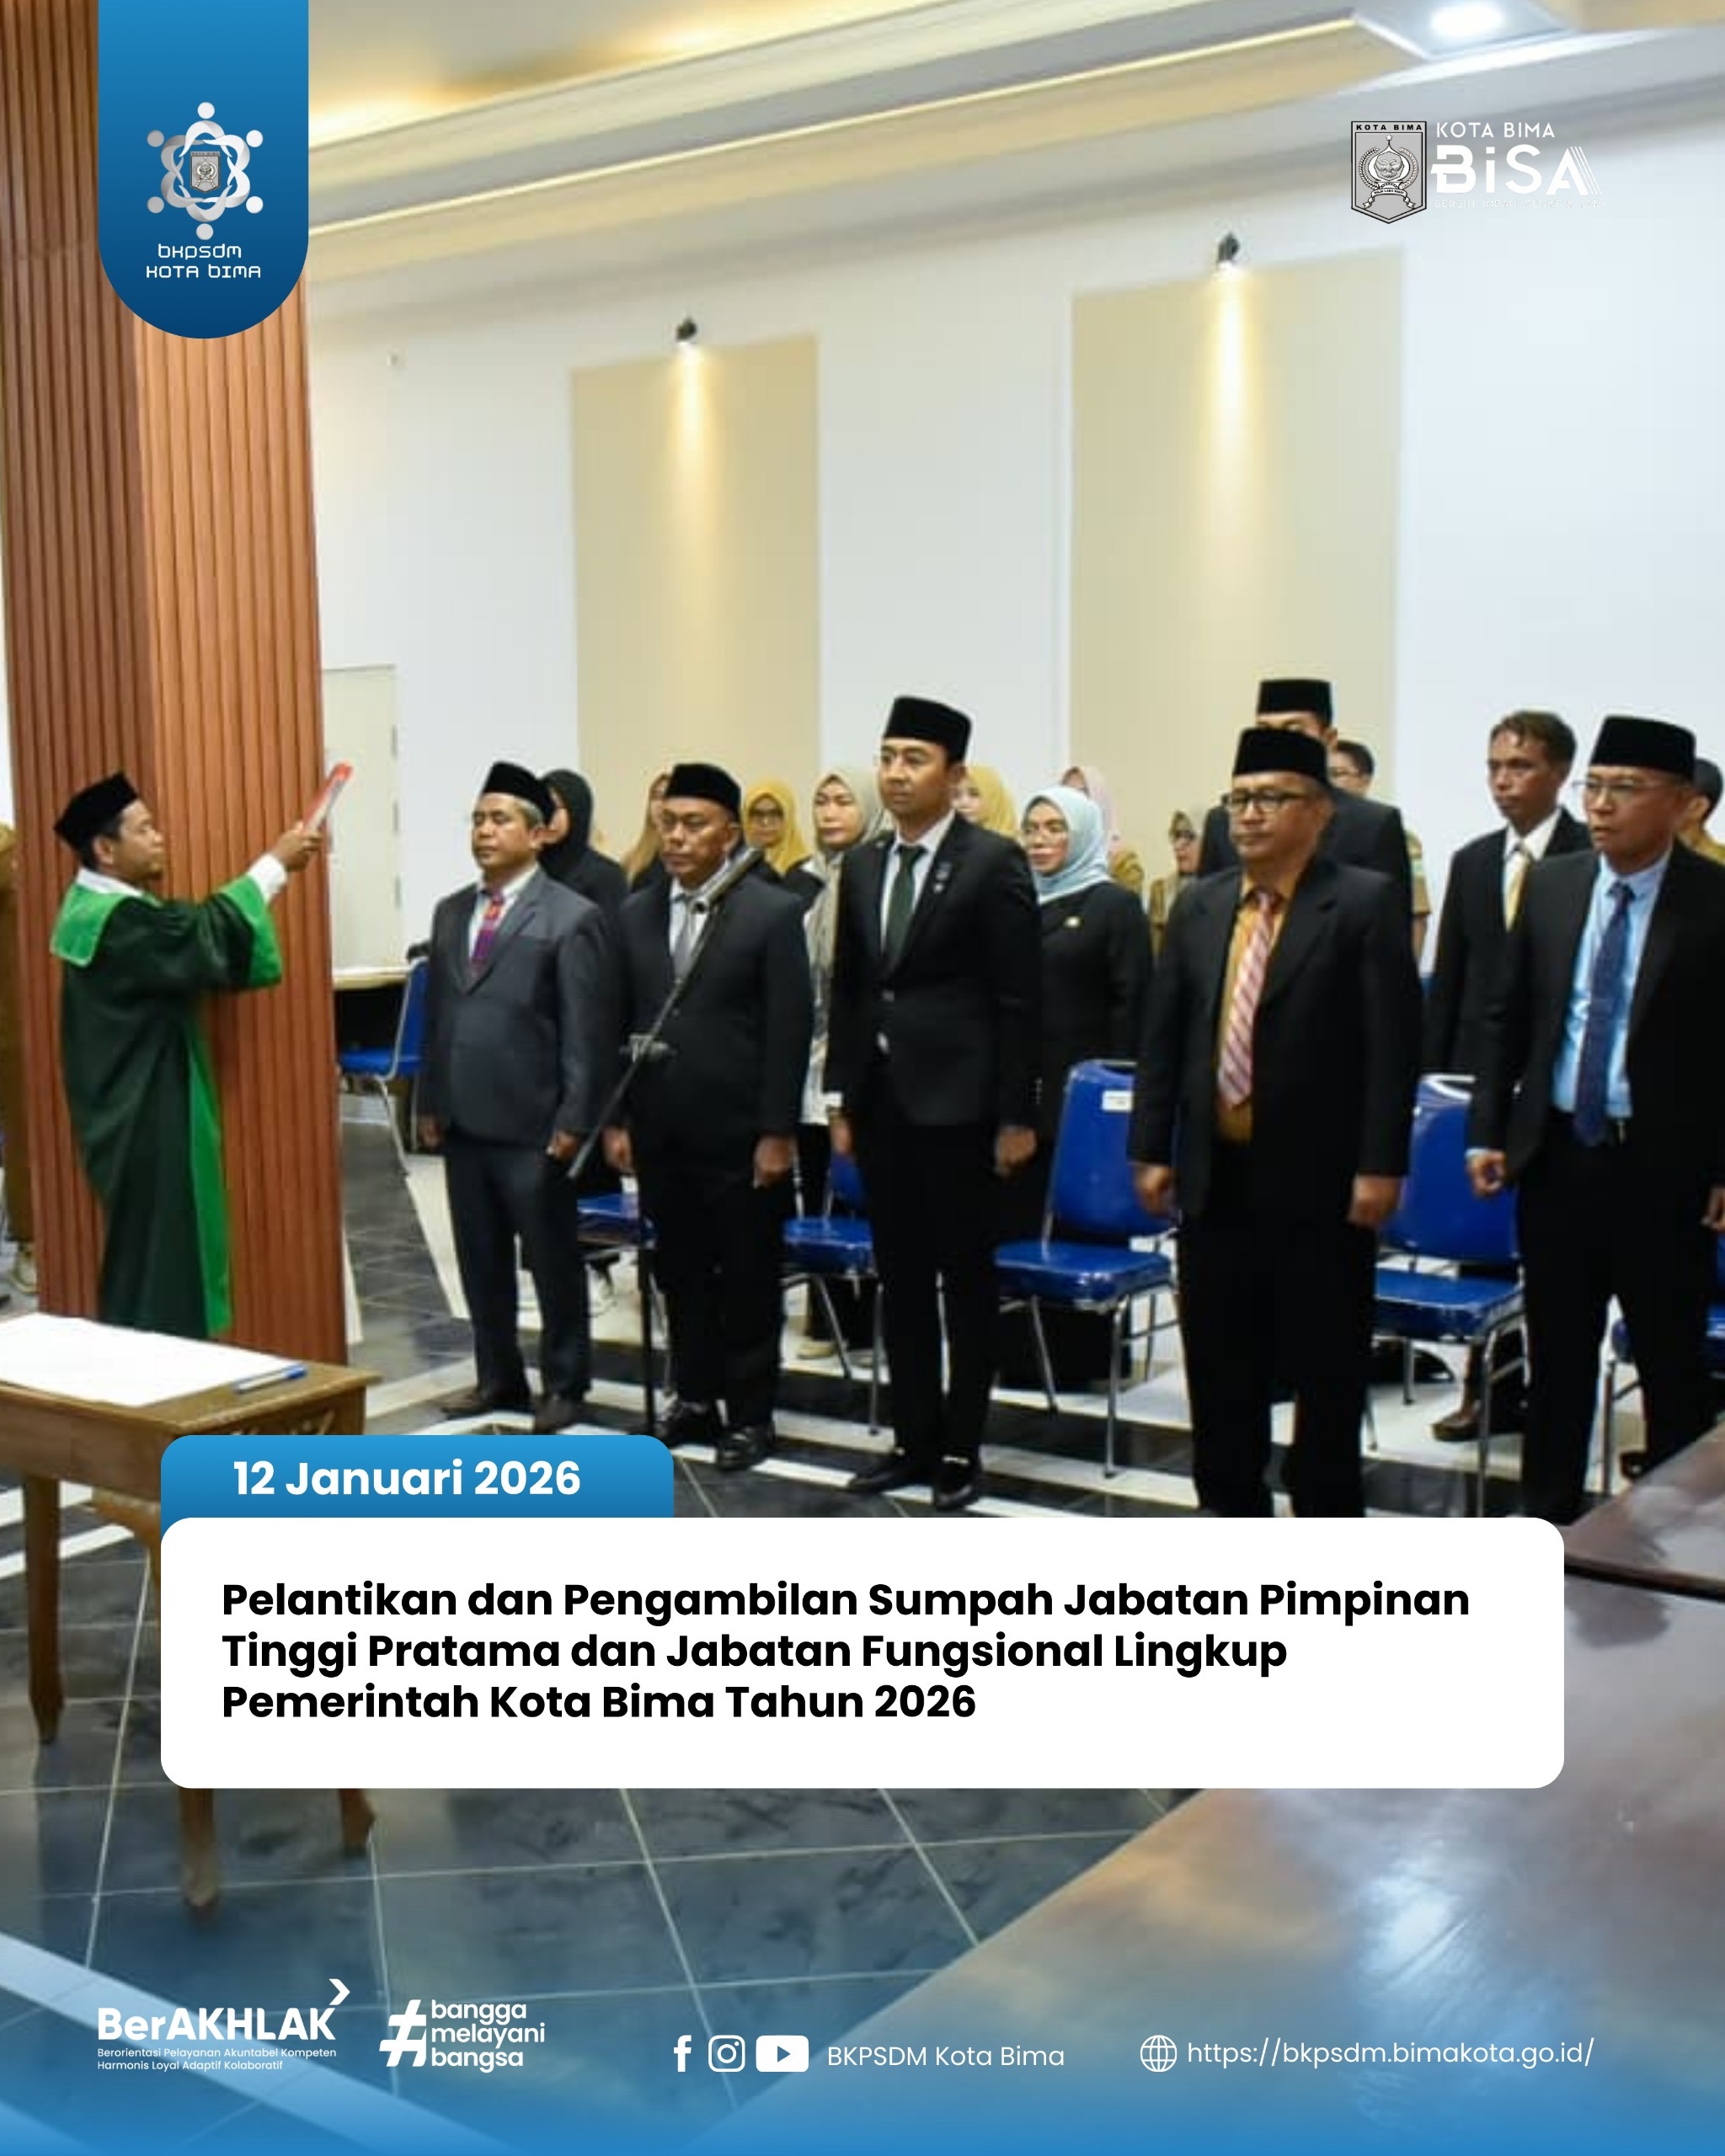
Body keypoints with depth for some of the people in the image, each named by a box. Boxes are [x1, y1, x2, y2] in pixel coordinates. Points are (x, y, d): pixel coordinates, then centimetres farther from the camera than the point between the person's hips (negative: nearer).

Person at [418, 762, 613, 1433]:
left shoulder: (571, 918, -8)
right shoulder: (451, 912, 12)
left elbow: (587, 1031, -11)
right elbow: (436, 1015, 15)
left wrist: (572, 1122, -14)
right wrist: (429, 1103, 11)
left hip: (532, 1126, -6)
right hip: (463, 1122, 6)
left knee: (553, 1261, 6)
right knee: (480, 1261, 13)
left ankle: (563, 1383, 18)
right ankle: (498, 1377, 26)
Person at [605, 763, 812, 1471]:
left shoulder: (773, 912, -7)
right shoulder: (636, 914, 8)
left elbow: (790, 1029, -10)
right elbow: (620, 1022, 10)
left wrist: (777, 1134, -13)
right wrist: (616, 1119, 5)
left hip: (739, 1137, -4)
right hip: (661, 1135, 5)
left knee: (748, 1279, 5)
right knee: (681, 1274, 14)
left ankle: (750, 1412, 18)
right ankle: (695, 1396, 28)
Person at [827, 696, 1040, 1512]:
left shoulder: (993, 862, -7)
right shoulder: (863, 866, 11)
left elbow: (1019, 998, -9)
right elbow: (846, 989, 13)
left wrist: (1016, 1116, -11)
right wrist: (842, 1099, 9)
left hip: (956, 1100, -6)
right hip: (881, 1101, 6)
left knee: (966, 1282, 4)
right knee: (901, 1282, 11)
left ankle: (961, 1450, 13)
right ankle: (914, 1440, 21)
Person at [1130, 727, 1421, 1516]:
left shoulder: (1366, 904, -6)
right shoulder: (1200, 907, 9)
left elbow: (1395, 1044, -11)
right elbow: (1163, 1034, 10)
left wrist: (1380, 1166, -16)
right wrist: (1151, 1148, 4)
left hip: (1321, 1182, -5)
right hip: (1217, 1177, 5)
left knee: (1325, 1368, 6)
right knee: (1219, 1367, 13)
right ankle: (1233, 1514, 27)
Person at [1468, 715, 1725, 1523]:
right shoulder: (1550, 885, 5)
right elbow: (1507, 1017, 10)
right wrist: (1487, 1131, 5)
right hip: (1558, 1154, 4)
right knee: (1556, 1355, 15)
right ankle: (1547, 1517, 28)